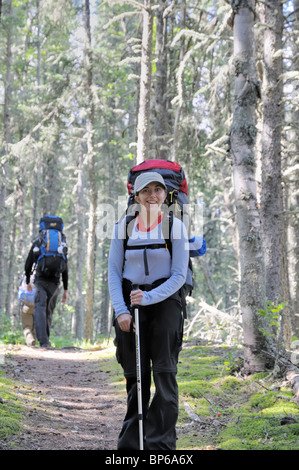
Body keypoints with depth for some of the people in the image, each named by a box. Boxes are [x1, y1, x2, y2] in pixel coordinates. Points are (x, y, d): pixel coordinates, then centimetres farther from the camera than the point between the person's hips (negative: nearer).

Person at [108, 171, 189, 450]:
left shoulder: (175, 226, -1)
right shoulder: (123, 227, 4)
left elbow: (179, 275, -5)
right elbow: (113, 273, 4)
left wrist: (149, 297, -17)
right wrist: (120, 310, -8)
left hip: (164, 301, -1)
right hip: (129, 303, 2)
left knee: (164, 373, -5)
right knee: (134, 376, 5)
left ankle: (161, 443, 0)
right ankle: (130, 443, 13)